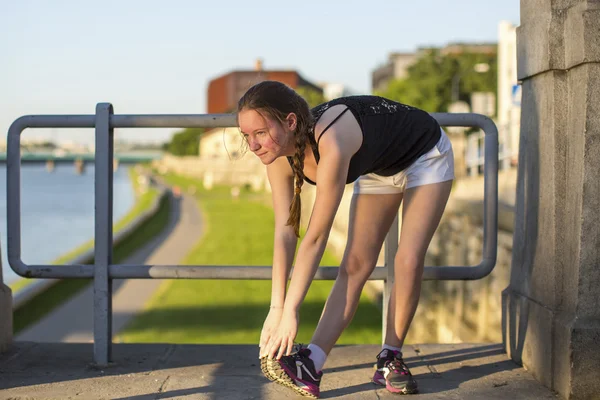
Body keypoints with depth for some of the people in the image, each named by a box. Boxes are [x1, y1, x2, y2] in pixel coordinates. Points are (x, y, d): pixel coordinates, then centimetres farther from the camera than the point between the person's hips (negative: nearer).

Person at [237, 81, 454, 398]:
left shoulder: (331, 143, -45)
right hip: (379, 168, 6)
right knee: (355, 264, -7)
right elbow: (284, 232, -20)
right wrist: (276, 308, -24)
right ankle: (310, 366, -18)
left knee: (408, 260, -17)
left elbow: (316, 237, -40)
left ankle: (390, 358, 0)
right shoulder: (280, 156, -22)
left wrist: (290, 311, -35)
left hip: (425, 157, -6)